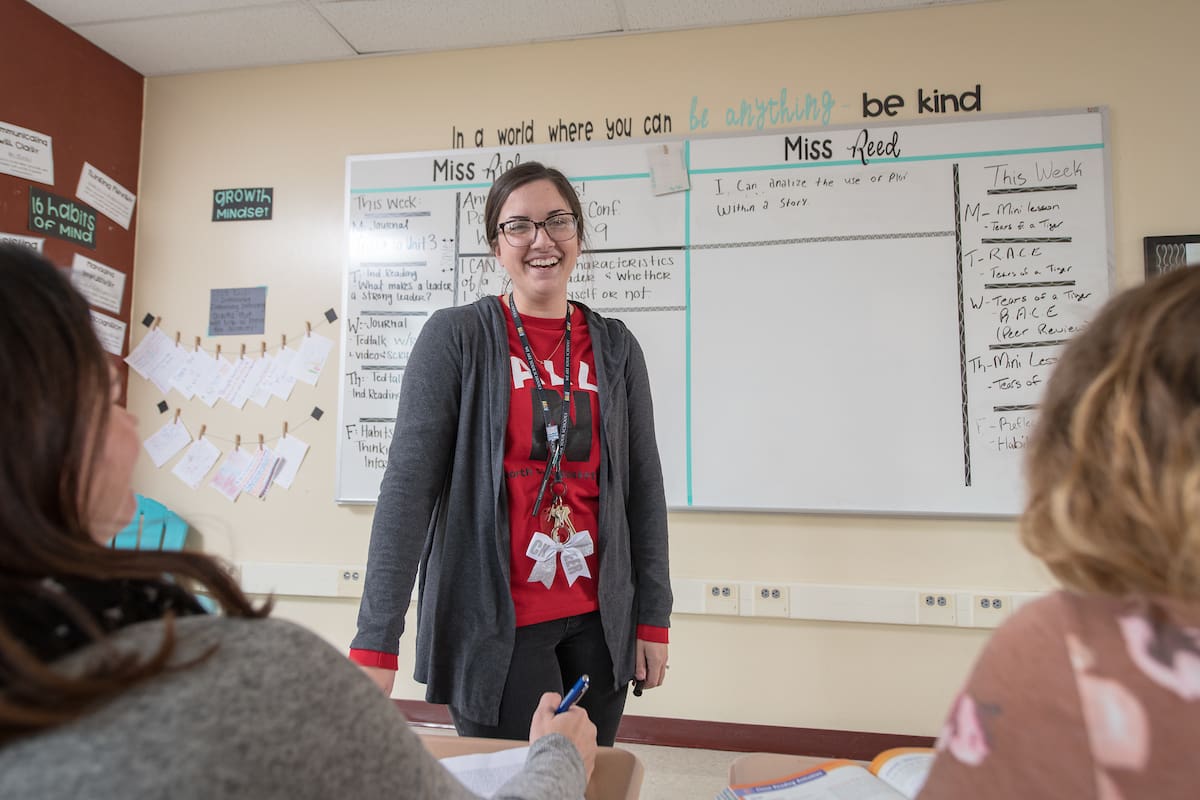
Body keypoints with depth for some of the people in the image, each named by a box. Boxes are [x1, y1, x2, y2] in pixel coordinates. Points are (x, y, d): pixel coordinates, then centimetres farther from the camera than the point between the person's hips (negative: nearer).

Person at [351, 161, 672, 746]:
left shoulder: (615, 347, 4)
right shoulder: (455, 337, -6)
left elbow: (644, 484, 5)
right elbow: (408, 483, -11)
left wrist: (653, 620, 4)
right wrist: (375, 644, -14)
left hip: (598, 620, 4)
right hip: (494, 623, -3)